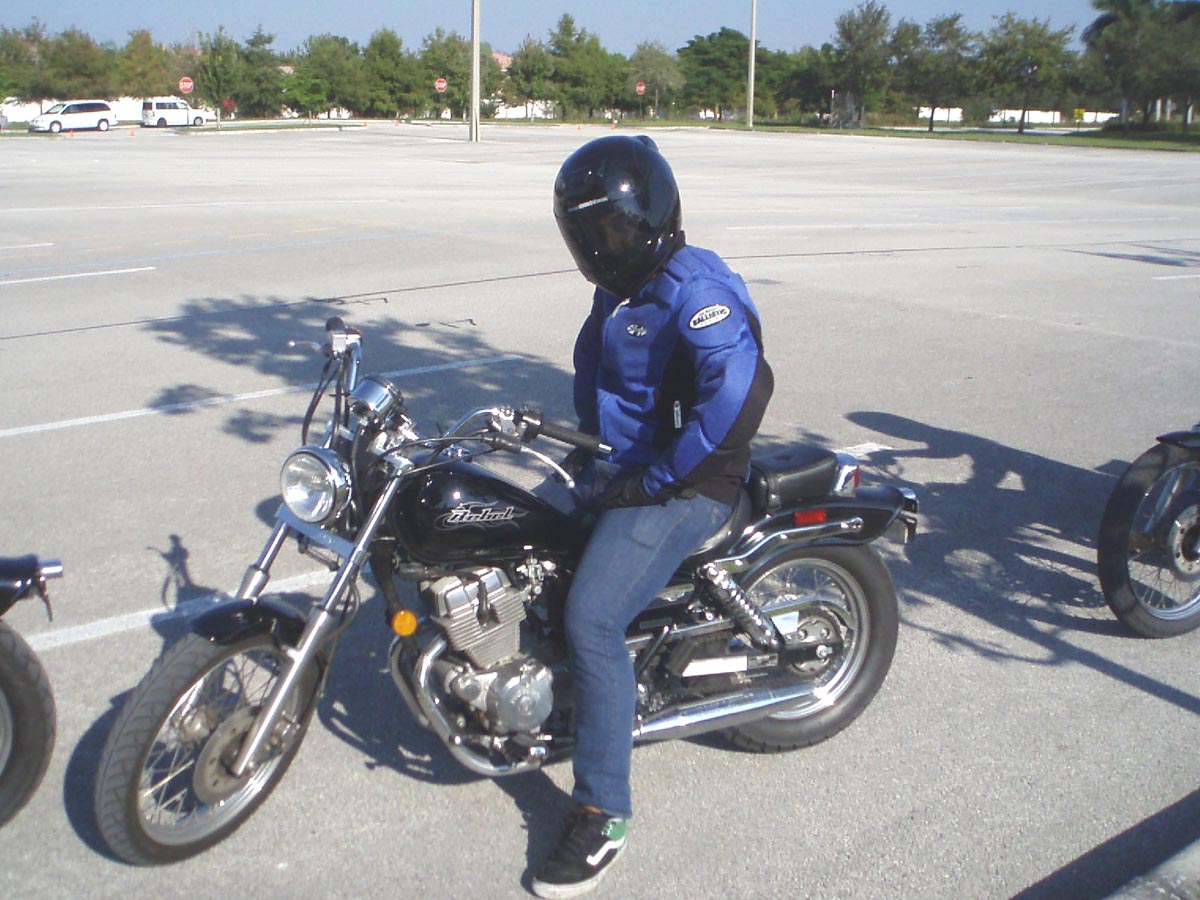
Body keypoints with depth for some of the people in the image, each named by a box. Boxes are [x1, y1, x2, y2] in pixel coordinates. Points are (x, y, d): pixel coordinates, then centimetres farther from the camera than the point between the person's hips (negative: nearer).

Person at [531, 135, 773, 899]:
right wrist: (585, 448, 16)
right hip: (623, 468, 11)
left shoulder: (695, 290, -19)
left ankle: (601, 815, -14)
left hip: (684, 487, -11)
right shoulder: (621, 290, 12)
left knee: (592, 619, -24)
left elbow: (739, 392, -32)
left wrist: (654, 481, -28)